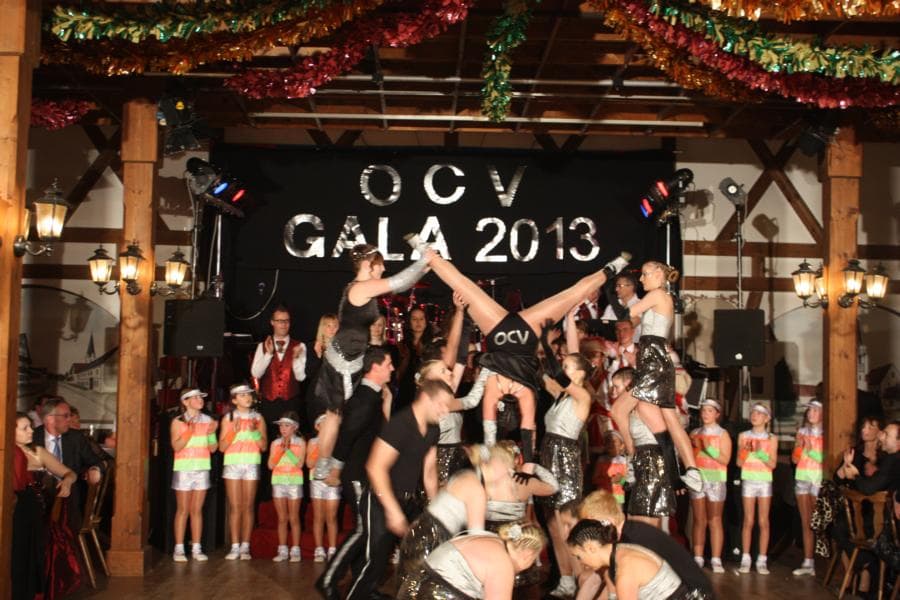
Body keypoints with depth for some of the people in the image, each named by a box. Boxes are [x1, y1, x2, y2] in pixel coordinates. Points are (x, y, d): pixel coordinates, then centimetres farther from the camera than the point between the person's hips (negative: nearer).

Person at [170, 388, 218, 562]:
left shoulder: (208, 421, 9)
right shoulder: (178, 422, 0)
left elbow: (212, 448, 10)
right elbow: (176, 446, -9)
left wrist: (212, 434, -8)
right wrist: (190, 431, -19)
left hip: (202, 469, 3)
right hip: (183, 469, -3)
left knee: (197, 510, 4)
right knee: (183, 510, -3)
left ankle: (196, 548, 7)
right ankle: (179, 549, 0)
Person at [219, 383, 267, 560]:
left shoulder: (258, 418, 10)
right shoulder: (228, 418, 8)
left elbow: (264, 446, 6)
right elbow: (222, 447, 3)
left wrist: (255, 431, -10)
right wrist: (234, 431, -11)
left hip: (251, 464, 0)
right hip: (232, 464, 0)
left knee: (248, 506, -2)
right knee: (234, 507, -3)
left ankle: (245, 547, 1)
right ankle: (235, 547, 0)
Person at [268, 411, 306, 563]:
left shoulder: (300, 443, 2)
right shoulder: (275, 443, 9)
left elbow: (299, 463, -8)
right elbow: (271, 465, 2)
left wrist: (288, 450, -13)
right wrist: (281, 450, -9)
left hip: (294, 482, -2)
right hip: (278, 482, 2)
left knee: (294, 518, -1)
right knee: (282, 518, 4)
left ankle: (295, 551, 3)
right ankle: (282, 551, 8)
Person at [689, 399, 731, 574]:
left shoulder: (722, 434, 3)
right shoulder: (694, 433, 13)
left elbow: (725, 459, -5)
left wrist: (709, 449, -16)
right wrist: (693, 447, -5)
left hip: (715, 480, -3)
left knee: (715, 520, -4)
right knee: (699, 520, 4)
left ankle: (716, 560, -4)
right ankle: (698, 558, 5)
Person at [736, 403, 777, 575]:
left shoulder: (771, 439, 4)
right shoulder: (744, 436, 7)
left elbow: (773, 464, -2)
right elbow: (739, 462, 4)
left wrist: (761, 453, -16)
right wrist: (746, 450, -14)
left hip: (765, 481, 0)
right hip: (748, 481, 0)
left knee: (763, 521, -3)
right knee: (748, 521, -1)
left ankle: (762, 561, 0)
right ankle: (745, 559, 3)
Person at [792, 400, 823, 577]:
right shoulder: (802, 432, 13)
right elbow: (795, 459, 11)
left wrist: (811, 450, -17)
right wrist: (799, 446, -6)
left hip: (819, 479, -5)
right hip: (802, 478, 5)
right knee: (805, 523, 5)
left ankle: (818, 562, -4)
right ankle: (808, 563, 8)